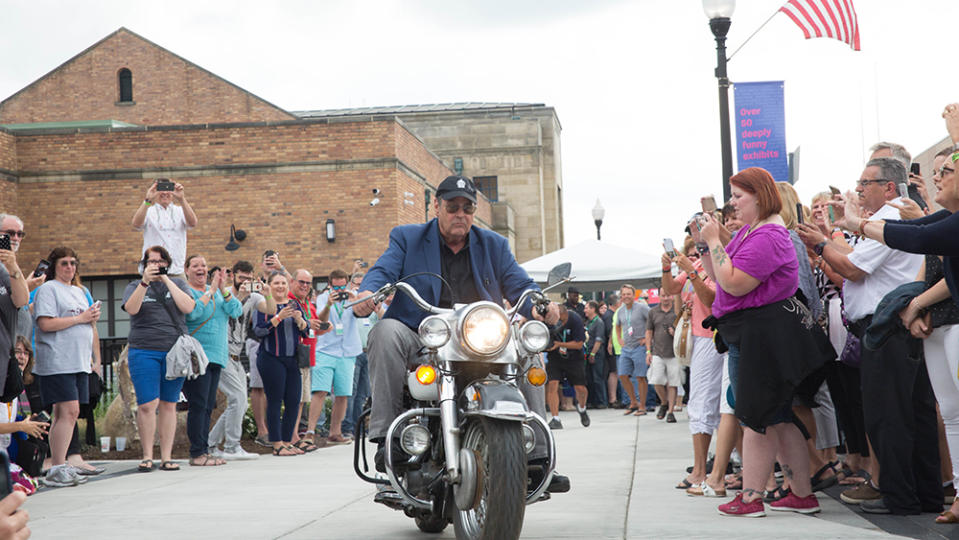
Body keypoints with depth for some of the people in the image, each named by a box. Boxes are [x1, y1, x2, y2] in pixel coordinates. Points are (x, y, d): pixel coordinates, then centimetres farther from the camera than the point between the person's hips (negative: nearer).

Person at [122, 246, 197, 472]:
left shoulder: (178, 284, 13)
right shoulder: (135, 286, 10)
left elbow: (188, 307, -6)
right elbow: (131, 309, -9)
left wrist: (166, 280, -6)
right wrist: (145, 282, -17)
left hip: (175, 352, 1)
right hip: (144, 353, -1)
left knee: (169, 404, 3)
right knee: (147, 404, -9)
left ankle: (167, 457, 8)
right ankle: (147, 456, 1)